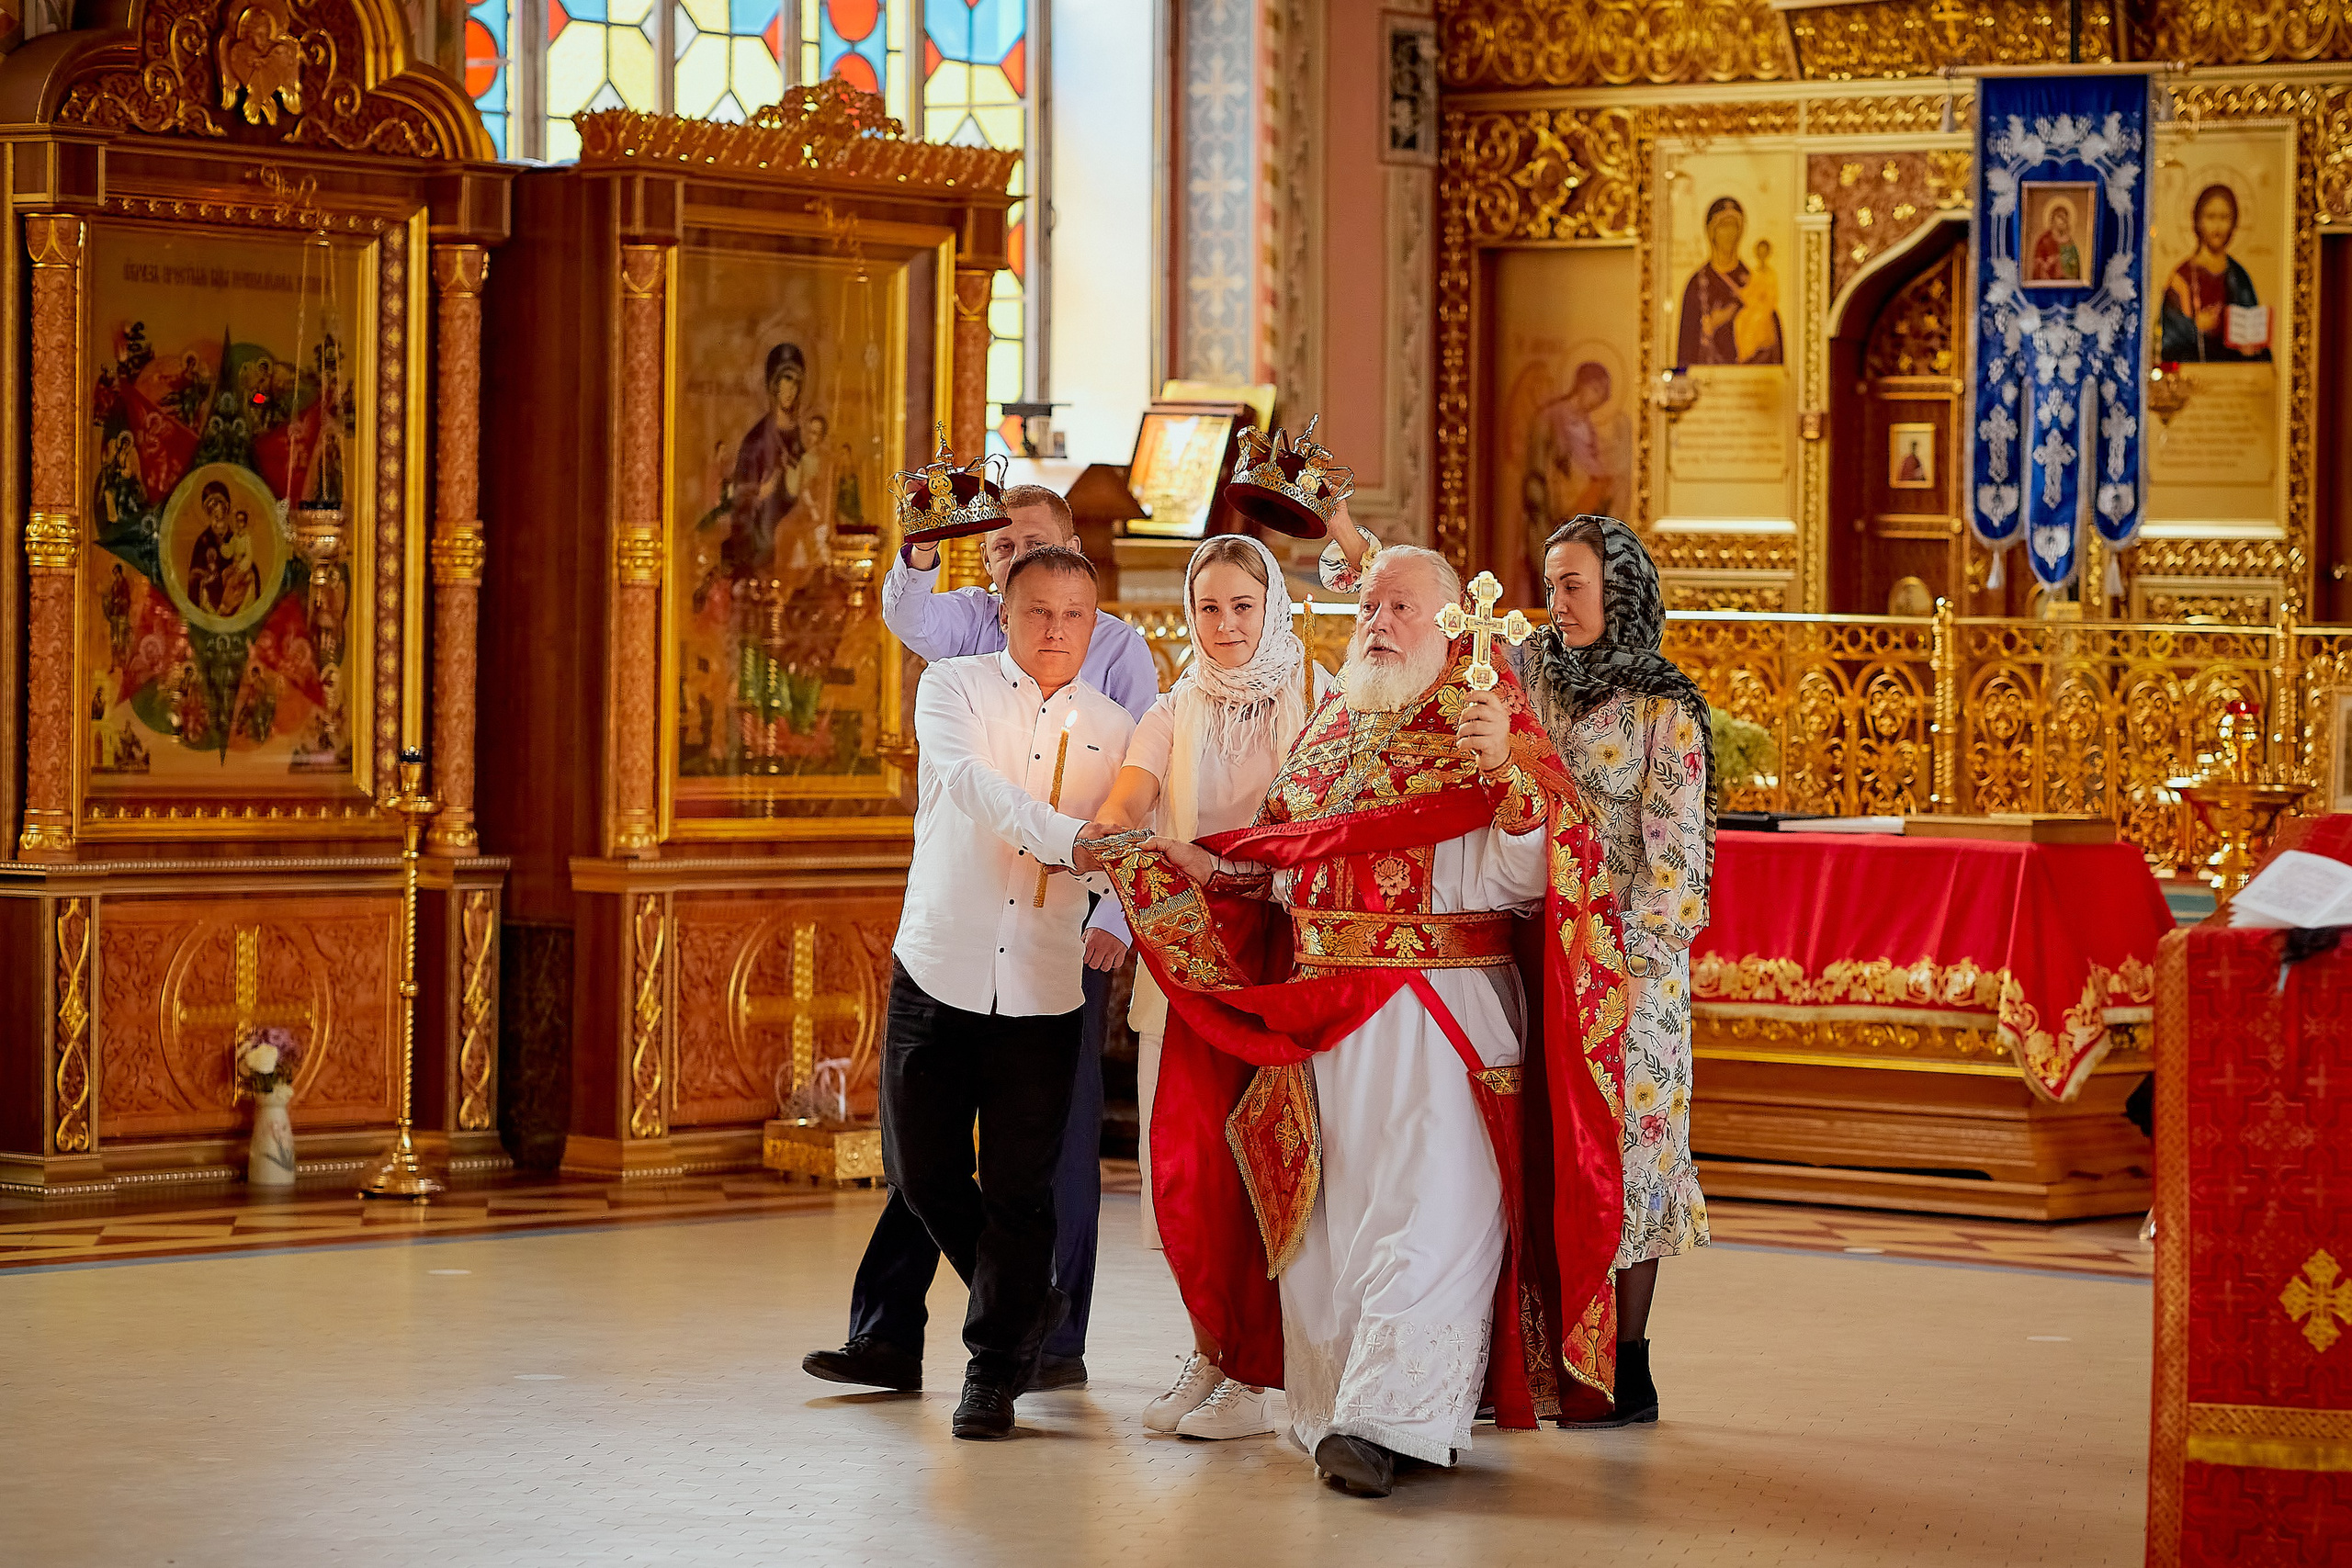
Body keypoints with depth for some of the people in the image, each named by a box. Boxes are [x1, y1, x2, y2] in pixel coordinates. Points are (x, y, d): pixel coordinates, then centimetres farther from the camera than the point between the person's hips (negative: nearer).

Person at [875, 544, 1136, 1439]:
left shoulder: (1112, 729, 8)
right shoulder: (954, 688, -1)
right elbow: (969, 781, -21)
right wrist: (1069, 841, -33)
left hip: (1043, 991, 1)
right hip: (938, 970, -1)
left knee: (1020, 1189, -2)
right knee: (921, 1172, 5)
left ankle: (994, 1371, 12)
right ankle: (1029, 1302, 29)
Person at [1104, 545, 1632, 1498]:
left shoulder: (1487, 723, -3)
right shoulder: (1328, 731, 15)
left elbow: (1529, 876, -16)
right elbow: (1278, 871, 24)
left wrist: (1510, 766, -30)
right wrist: (1174, 862, 12)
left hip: (1439, 1017, -6)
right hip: (1319, 1015, 6)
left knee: (1424, 1213, -11)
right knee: (1325, 1218, 7)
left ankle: (1390, 1420, -14)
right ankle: (1333, 1408, 15)